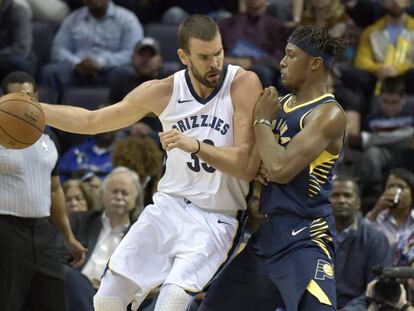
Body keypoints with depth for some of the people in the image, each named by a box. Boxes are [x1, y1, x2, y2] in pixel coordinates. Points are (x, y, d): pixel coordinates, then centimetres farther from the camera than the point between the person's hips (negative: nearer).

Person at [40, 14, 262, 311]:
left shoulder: (244, 85, -13)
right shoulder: (163, 91, -2)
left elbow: (248, 166, -18)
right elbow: (92, 121, 10)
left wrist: (196, 146, -33)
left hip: (216, 219, -4)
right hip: (170, 205, 4)